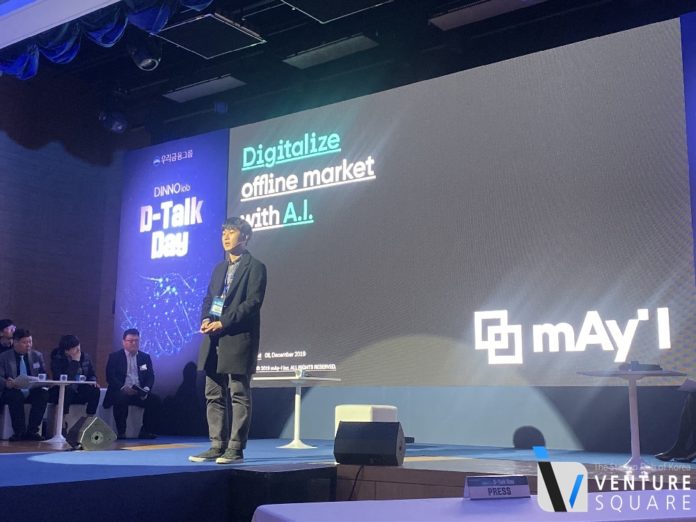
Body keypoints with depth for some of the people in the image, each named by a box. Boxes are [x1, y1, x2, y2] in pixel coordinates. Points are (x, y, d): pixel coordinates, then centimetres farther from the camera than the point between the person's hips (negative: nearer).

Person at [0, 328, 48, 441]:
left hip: (32, 392, 2)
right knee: (15, 396, -36)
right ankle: (19, 432, -26)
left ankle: (32, 431, -24)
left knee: (44, 394, -30)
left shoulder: (37, 356, 12)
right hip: (13, 391, -2)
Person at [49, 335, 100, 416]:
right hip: (61, 393, -4)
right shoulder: (57, 360, -13)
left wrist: (93, 381, -9)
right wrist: (75, 362, -25)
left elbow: (92, 374, 15)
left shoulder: (85, 357, 2)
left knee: (95, 390, -22)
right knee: (67, 391, -36)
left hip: (80, 392, 4)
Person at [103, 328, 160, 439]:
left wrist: (146, 389, -14)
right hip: (120, 391, -3)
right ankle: (121, 432, -22)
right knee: (122, 398, -36)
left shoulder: (145, 357, 15)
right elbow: (110, 377, -6)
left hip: (139, 393, 3)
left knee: (154, 399, -22)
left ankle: (146, 431, -11)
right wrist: (123, 388, -22)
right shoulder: (114, 356, 5)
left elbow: (151, 376, 8)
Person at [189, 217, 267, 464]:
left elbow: (253, 302, -12)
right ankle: (217, 446, 14)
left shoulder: (255, 267, -3)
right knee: (213, 395, 8)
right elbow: (208, 299, 18)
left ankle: (236, 448, 1)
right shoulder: (219, 268, 20)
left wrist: (223, 323, -18)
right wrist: (205, 319, -3)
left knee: (239, 395, -3)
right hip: (214, 340, 8)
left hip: (238, 339, -7)